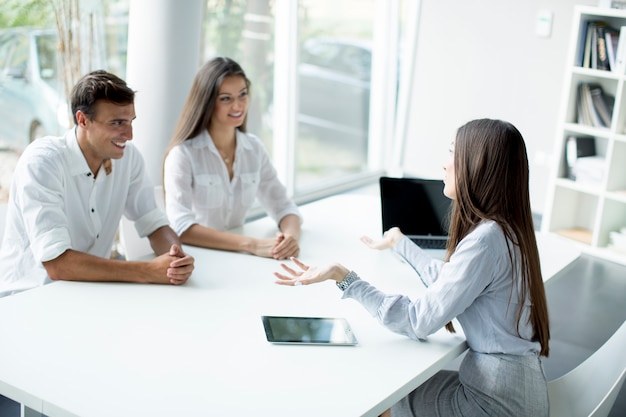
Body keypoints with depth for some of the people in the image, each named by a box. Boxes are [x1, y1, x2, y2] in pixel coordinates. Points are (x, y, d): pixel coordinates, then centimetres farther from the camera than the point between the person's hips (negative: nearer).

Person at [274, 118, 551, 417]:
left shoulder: (485, 240, -25)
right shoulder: (504, 228, 4)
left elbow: (418, 322, -24)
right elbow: (449, 281, 14)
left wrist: (344, 277, -25)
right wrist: (398, 242, 27)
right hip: (511, 384, 8)